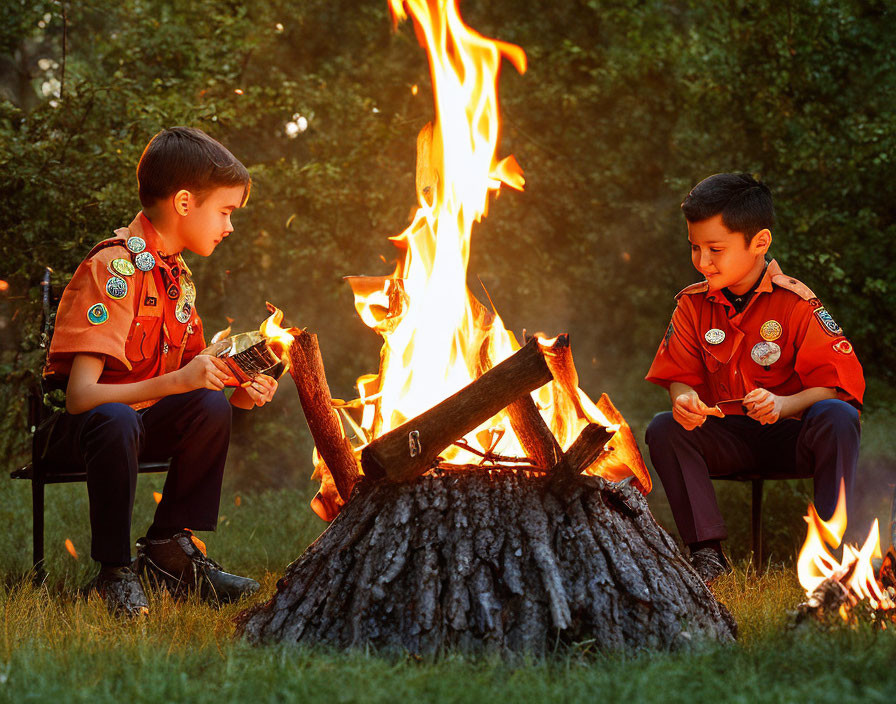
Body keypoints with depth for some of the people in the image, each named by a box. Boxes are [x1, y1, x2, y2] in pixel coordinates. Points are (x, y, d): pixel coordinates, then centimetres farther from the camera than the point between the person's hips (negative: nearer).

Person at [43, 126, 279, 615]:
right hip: (70, 427, -8)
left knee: (212, 406, -18)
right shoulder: (113, 269, -24)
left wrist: (235, 390, -11)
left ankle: (169, 546, -5)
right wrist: (177, 381, -40)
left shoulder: (177, 276, 6)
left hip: (143, 417, 8)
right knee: (117, 420, -39)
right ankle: (114, 571, -23)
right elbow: (81, 395, -32)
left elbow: (189, 374, 10)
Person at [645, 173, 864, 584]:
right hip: (727, 439, 4)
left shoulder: (796, 304, -12)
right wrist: (683, 399, -21)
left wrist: (784, 405, -35)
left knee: (837, 417, -34)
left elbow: (841, 384, -16)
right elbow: (681, 377, 6)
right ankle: (707, 554, -21)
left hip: (791, 438, -4)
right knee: (663, 430, -23)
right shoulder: (693, 305, 2)